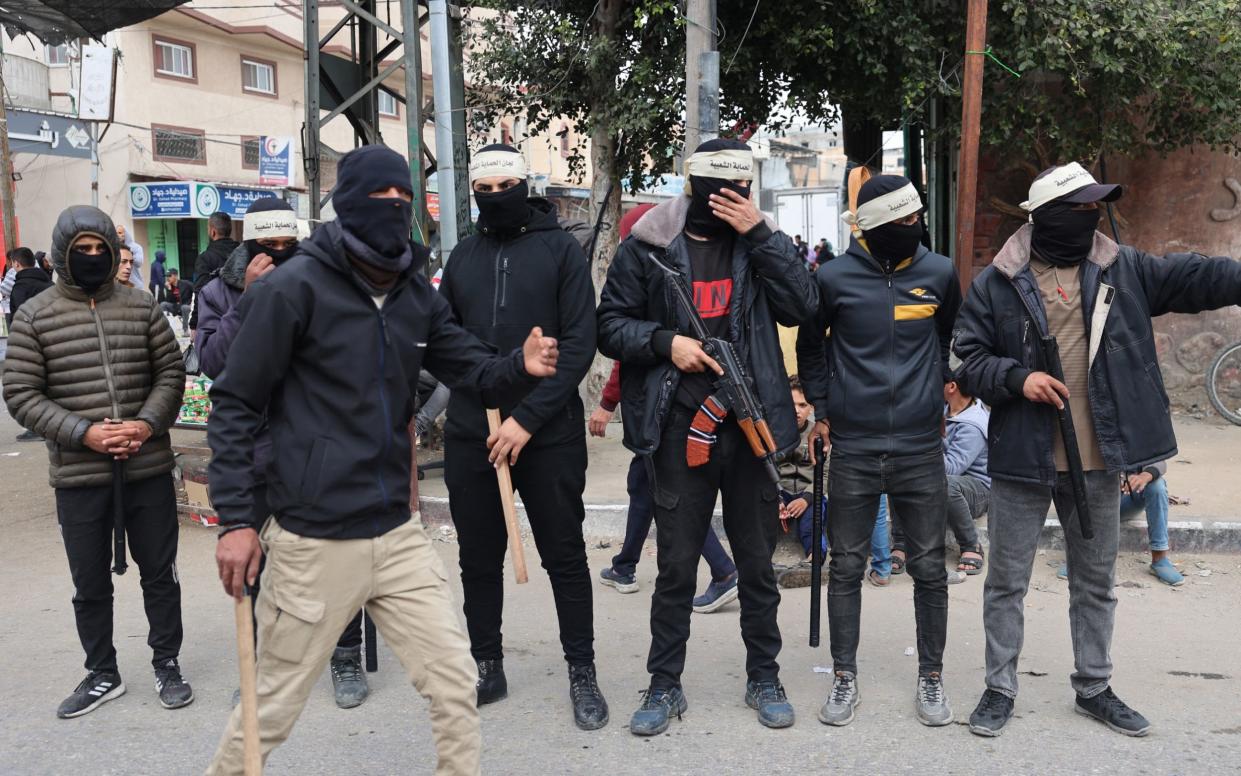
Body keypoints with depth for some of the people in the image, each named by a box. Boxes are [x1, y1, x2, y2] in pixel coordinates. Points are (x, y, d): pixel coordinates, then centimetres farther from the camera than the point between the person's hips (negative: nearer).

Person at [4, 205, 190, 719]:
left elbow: (171, 373, 5)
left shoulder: (141, 306, 3)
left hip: (148, 469, 1)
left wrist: (146, 424, -12)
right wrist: (84, 433, -16)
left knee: (160, 573, 11)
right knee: (90, 585, 12)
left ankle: (167, 665, 28)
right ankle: (102, 675, 30)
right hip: (79, 477, -1)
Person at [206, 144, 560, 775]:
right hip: (314, 543, -5)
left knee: (455, 684, 9)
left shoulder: (416, 293, 7)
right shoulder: (294, 288, -12)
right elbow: (236, 405, -9)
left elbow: (472, 368, 5)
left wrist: (520, 366, -17)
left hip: (399, 535, 6)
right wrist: (235, 518, -12)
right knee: (273, 708, 11)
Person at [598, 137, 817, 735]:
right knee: (675, 564, 7)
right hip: (680, 430, -1)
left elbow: (802, 306, -8)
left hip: (751, 425, 2)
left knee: (757, 562, 13)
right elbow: (610, 325, 2)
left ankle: (763, 678, 30)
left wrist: (760, 234, -13)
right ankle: (665, 685, 22)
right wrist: (665, 342, -15)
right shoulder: (647, 247, -1)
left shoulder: (759, 239, 5)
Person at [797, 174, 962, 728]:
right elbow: (810, 345, 12)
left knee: (929, 567, 7)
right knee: (846, 566, 6)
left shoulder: (939, 273, 1)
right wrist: (822, 408, 9)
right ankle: (844, 679, 20)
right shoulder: (835, 277, -4)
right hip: (853, 448, -1)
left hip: (921, 447, 1)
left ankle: (931, 679, 23)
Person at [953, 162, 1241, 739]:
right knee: (1007, 582, 7)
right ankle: (999, 688, 22)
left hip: (1098, 460, 3)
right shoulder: (996, 284, -5)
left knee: (1096, 581, 17)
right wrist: (1017, 377, -20)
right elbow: (968, 359, -4)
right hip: (1022, 458, -3)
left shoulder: (1124, 270, 3)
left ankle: (1093, 687, 33)